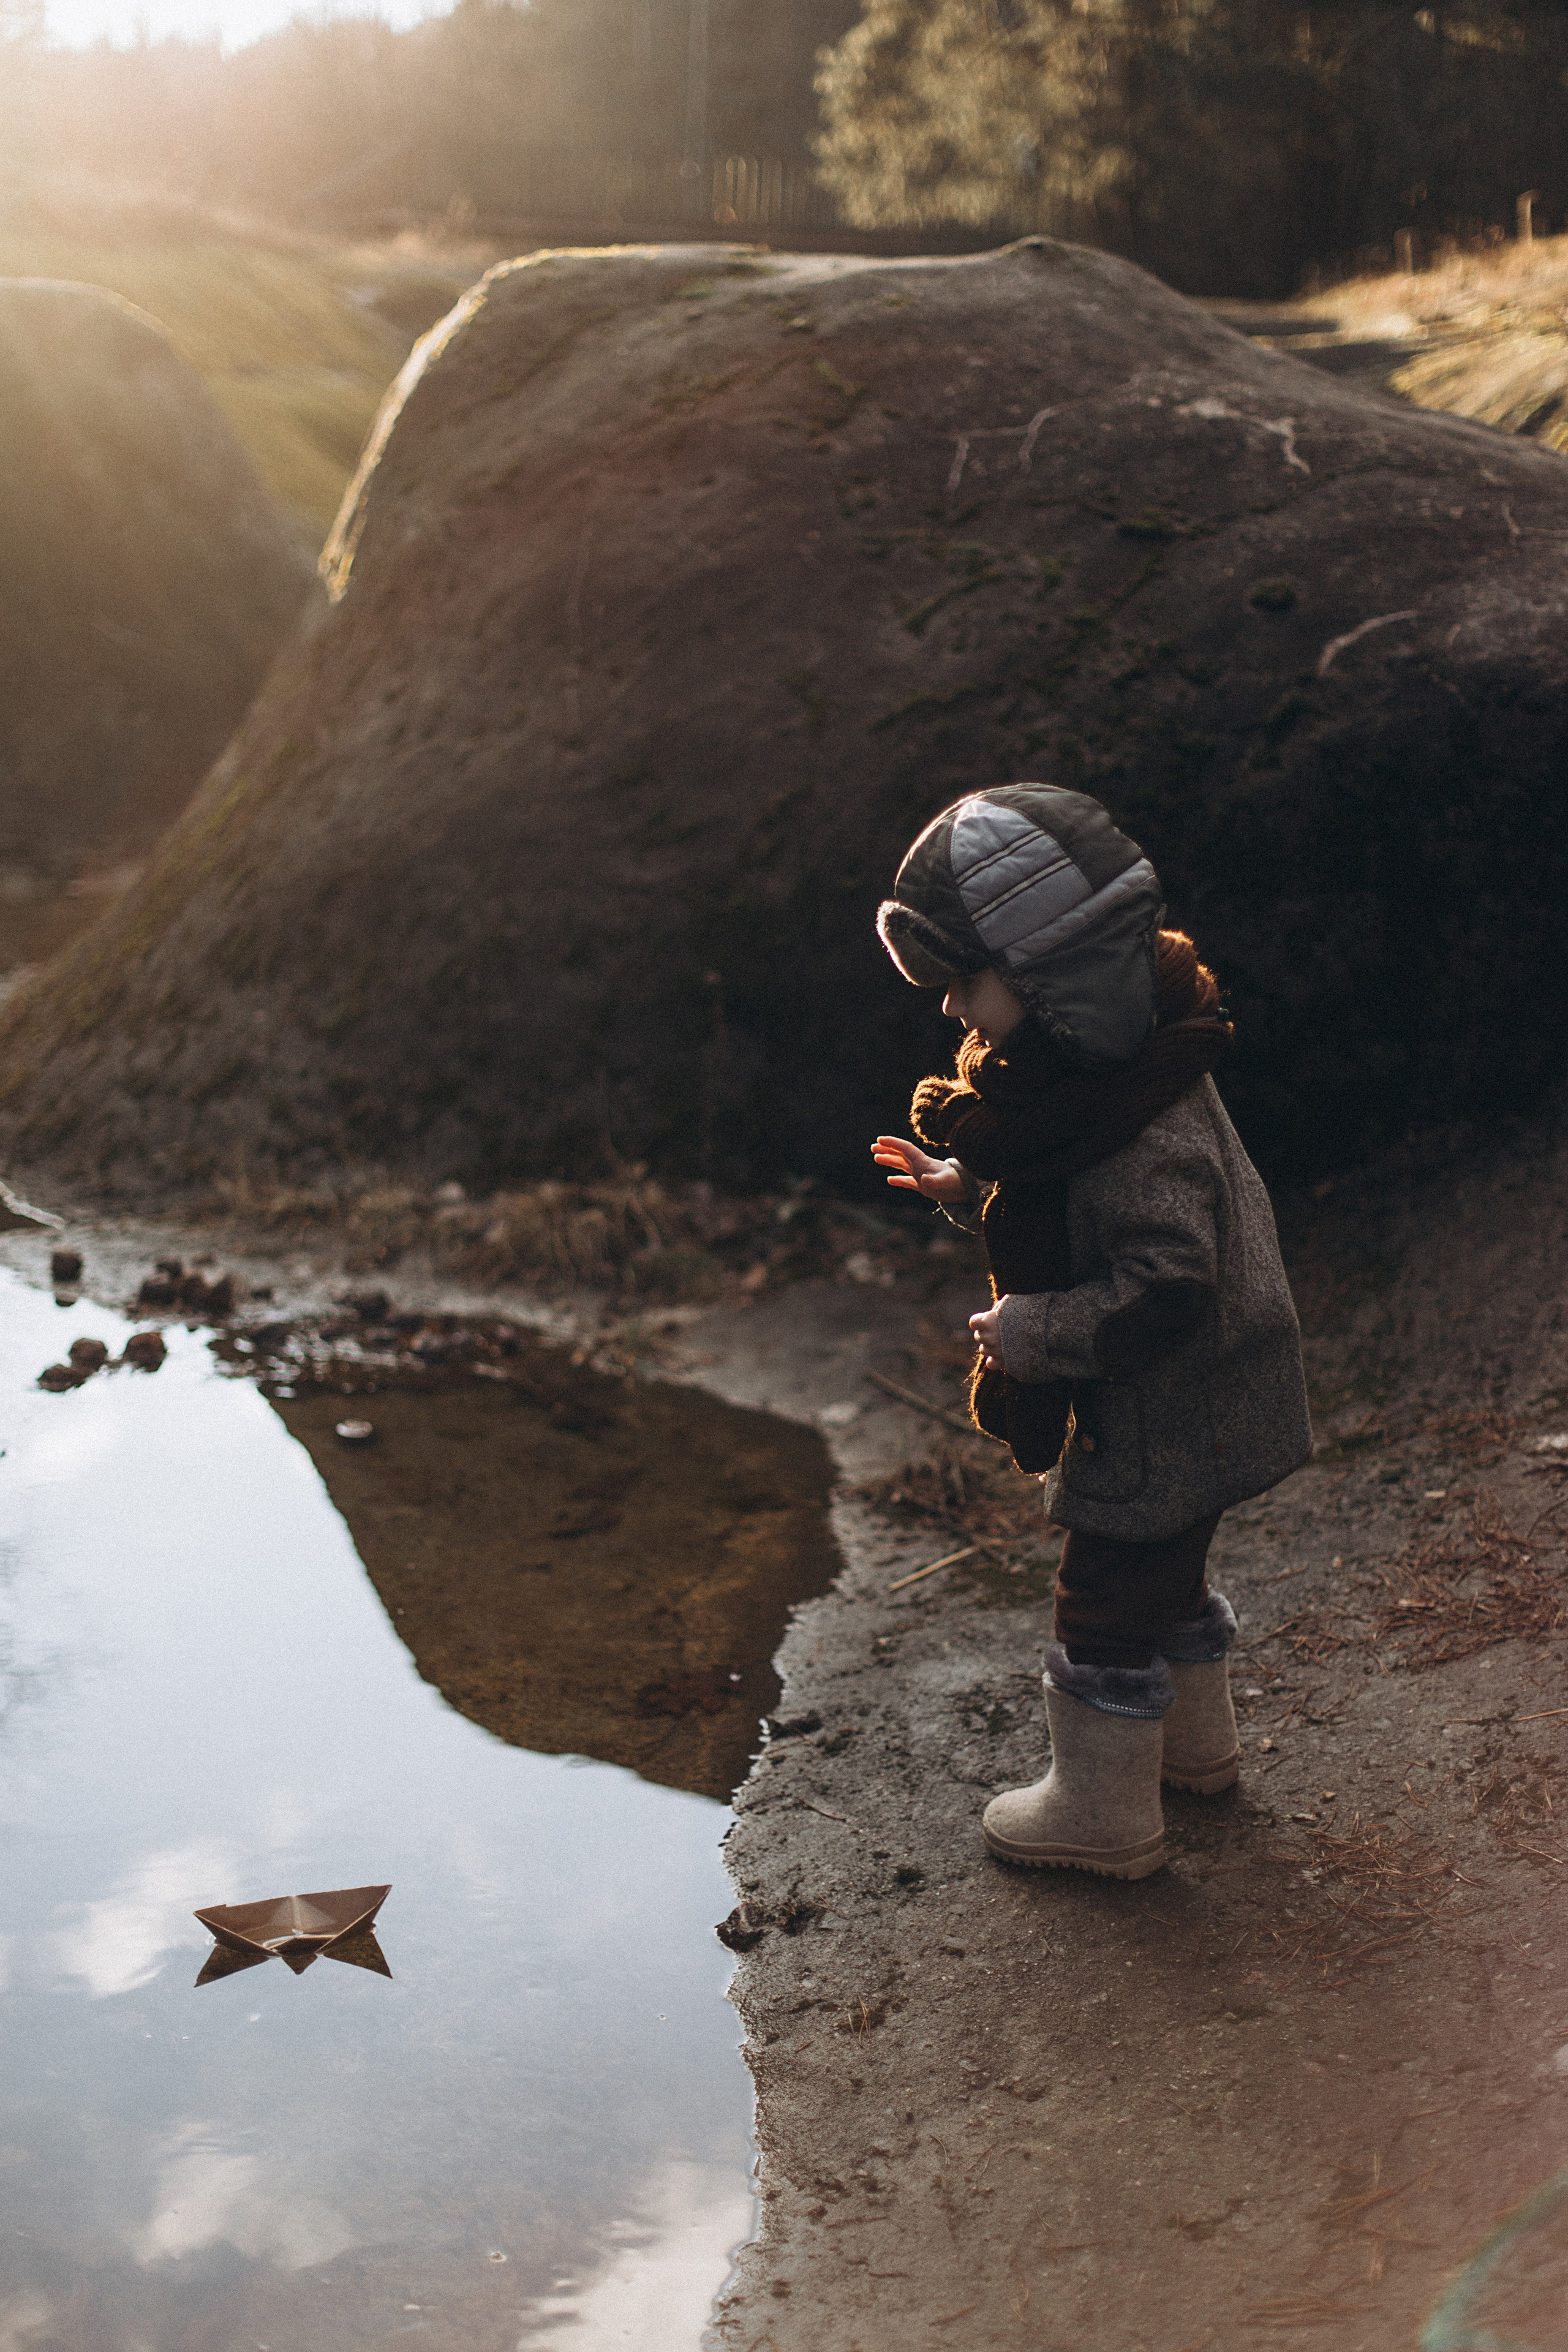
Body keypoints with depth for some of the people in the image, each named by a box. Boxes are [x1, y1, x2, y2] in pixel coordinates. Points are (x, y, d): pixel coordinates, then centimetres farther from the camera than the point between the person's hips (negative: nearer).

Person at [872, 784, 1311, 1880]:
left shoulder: (1144, 1132, -34)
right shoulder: (1103, 1066, -1)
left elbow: (1161, 1289, -36)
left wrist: (1030, 1331, -26)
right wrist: (969, 1186, 2)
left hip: (1162, 1423, -10)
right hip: (1195, 1411, 10)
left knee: (1108, 1606, 6)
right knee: (1167, 1575, 27)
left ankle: (1104, 1812, 23)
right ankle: (1196, 1741, 48)